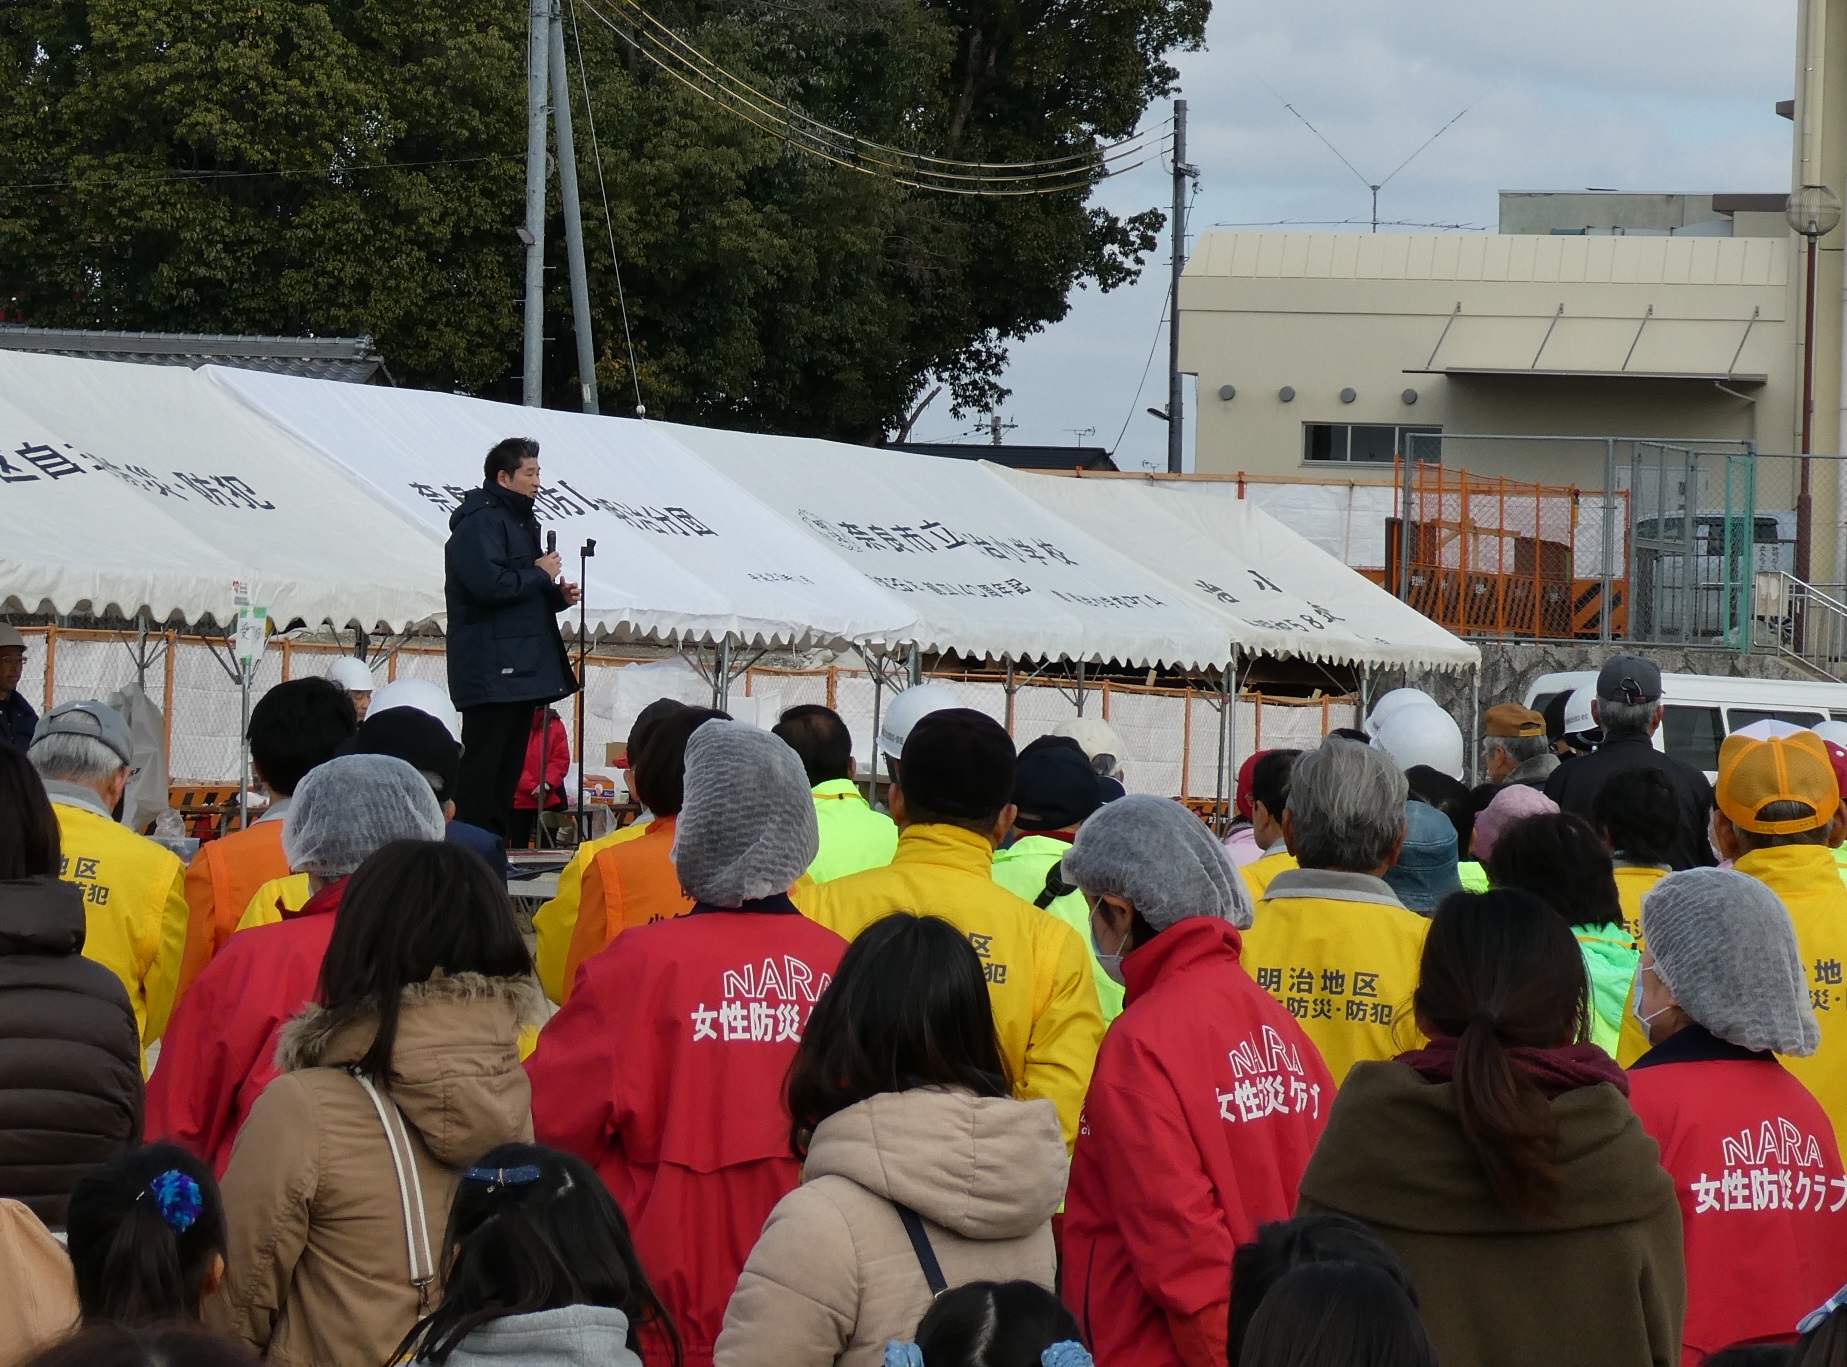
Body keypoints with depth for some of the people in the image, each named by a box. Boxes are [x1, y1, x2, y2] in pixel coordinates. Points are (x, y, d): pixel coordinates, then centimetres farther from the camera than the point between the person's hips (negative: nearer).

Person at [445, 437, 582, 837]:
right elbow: (489, 583, -25)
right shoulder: (481, 522, -11)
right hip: (492, 670, -10)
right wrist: (540, 574, -12)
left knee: (508, 770, 11)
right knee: (482, 765, -10)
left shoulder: (519, 521, 21)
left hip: (521, 669, 10)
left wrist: (557, 596, 11)